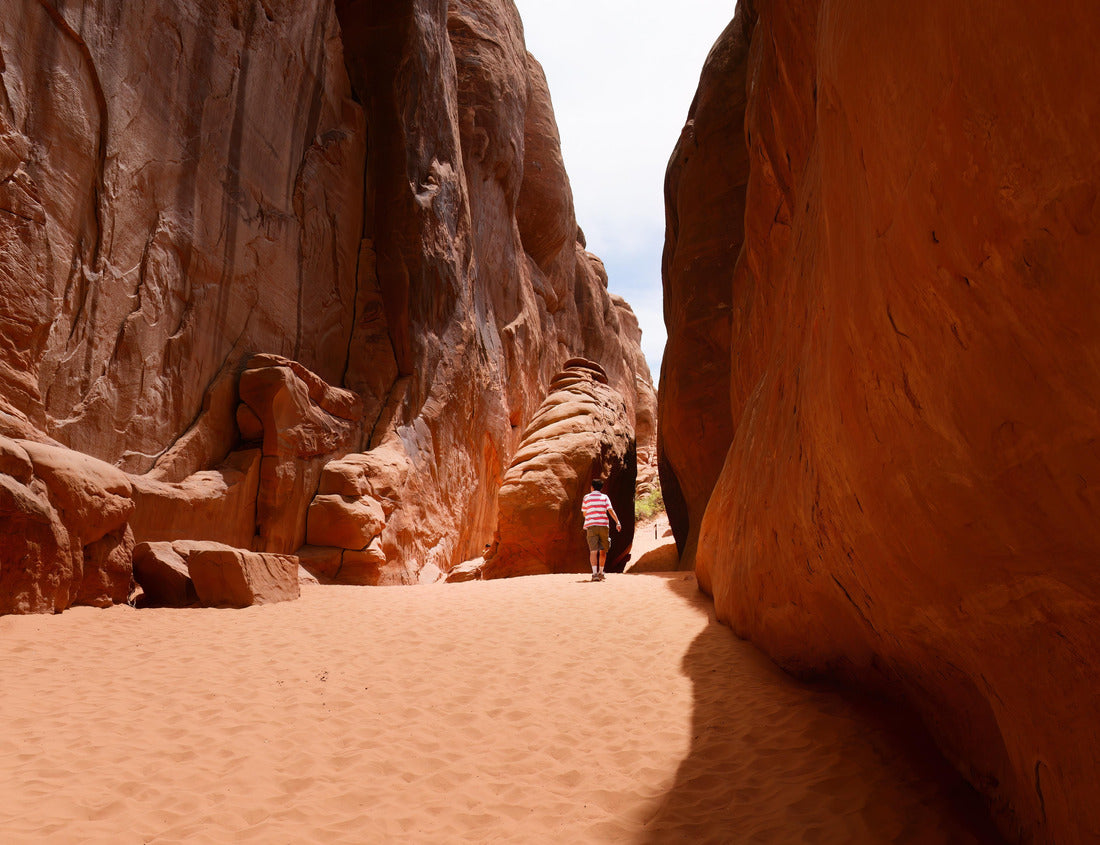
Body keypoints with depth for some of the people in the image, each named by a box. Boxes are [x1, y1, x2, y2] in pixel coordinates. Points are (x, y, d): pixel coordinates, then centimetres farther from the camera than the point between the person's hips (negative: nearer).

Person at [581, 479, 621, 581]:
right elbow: (610, 510, -6)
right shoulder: (604, 497, 8)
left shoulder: (586, 498, 9)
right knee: (603, 551, 16)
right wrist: (617, 522, -11)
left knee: (593, 551, -8)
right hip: (603, 526, 1)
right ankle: (601, 572, 22)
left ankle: (595, 573, -22)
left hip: (591, 526, -1)